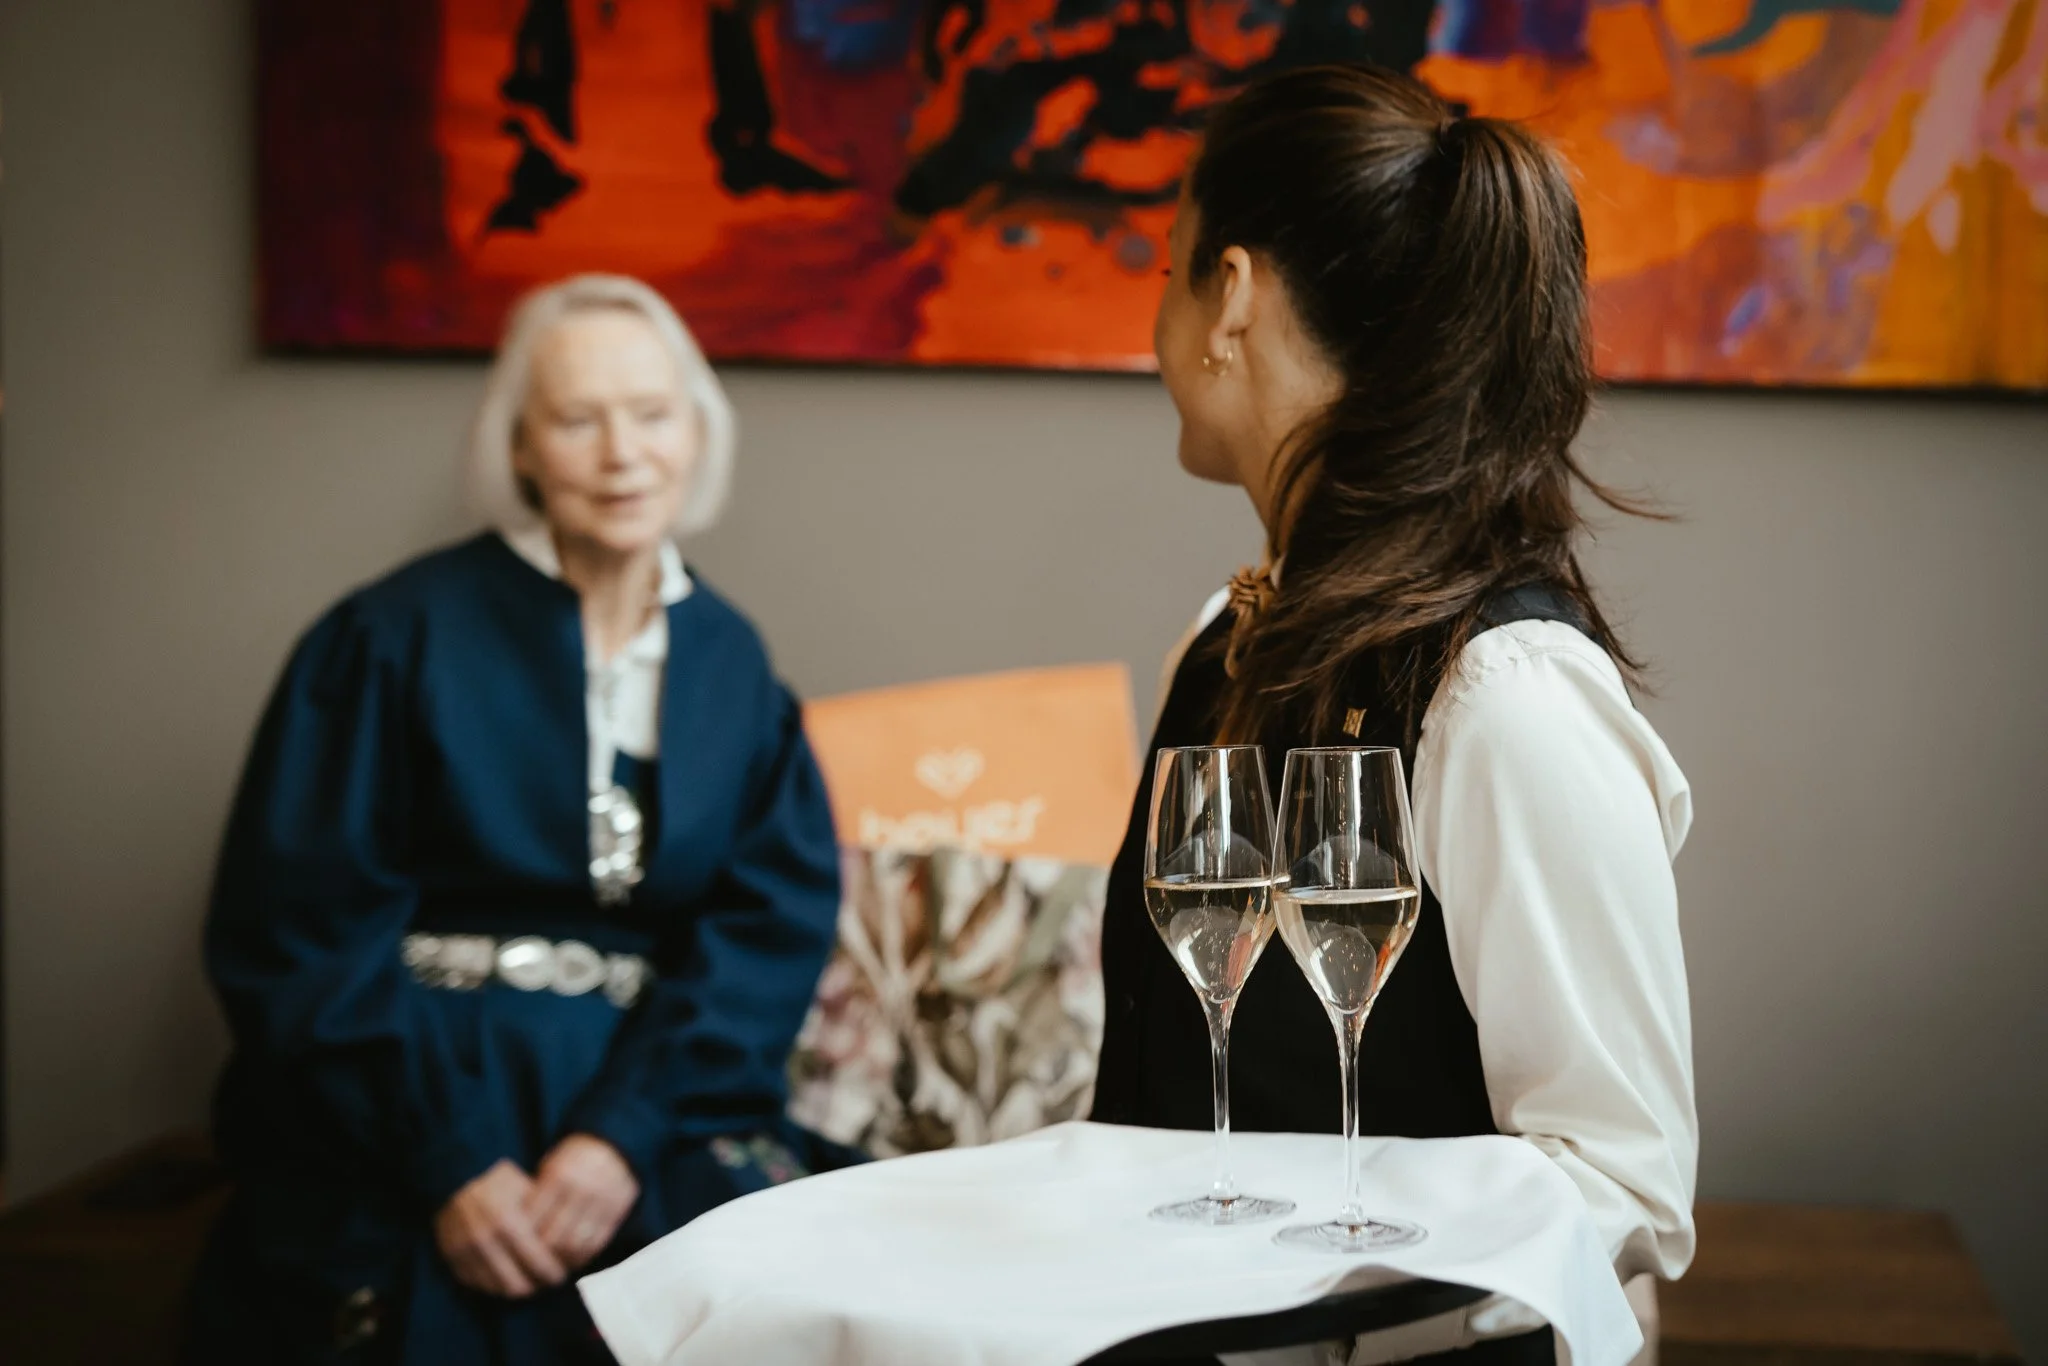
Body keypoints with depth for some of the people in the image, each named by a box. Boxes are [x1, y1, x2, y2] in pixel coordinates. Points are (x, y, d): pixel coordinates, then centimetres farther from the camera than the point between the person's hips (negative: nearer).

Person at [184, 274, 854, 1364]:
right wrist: (447, 1159, -16)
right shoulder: (394, 638, 0)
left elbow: (779, 916, 2)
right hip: (412, 1102, -3)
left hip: (651, 1100, 4)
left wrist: (626, 1130, -13)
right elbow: (295, 925, -5)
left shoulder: (728, 660, 11)